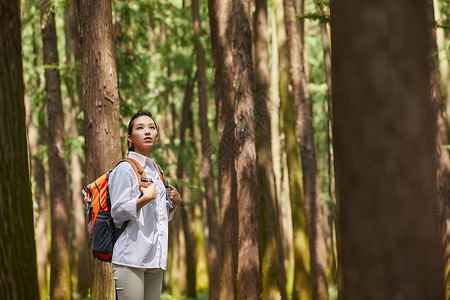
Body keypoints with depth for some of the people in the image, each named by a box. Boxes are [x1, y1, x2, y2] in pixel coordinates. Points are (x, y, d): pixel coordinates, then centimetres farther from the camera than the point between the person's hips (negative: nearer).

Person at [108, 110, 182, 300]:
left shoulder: (156, 170, 20)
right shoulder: (125, 169, -4)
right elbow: (117, 212, -10)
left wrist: (175, 202, 11)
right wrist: (145, 199, -21)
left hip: (155, 257, 7)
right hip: (131, 254, -7)